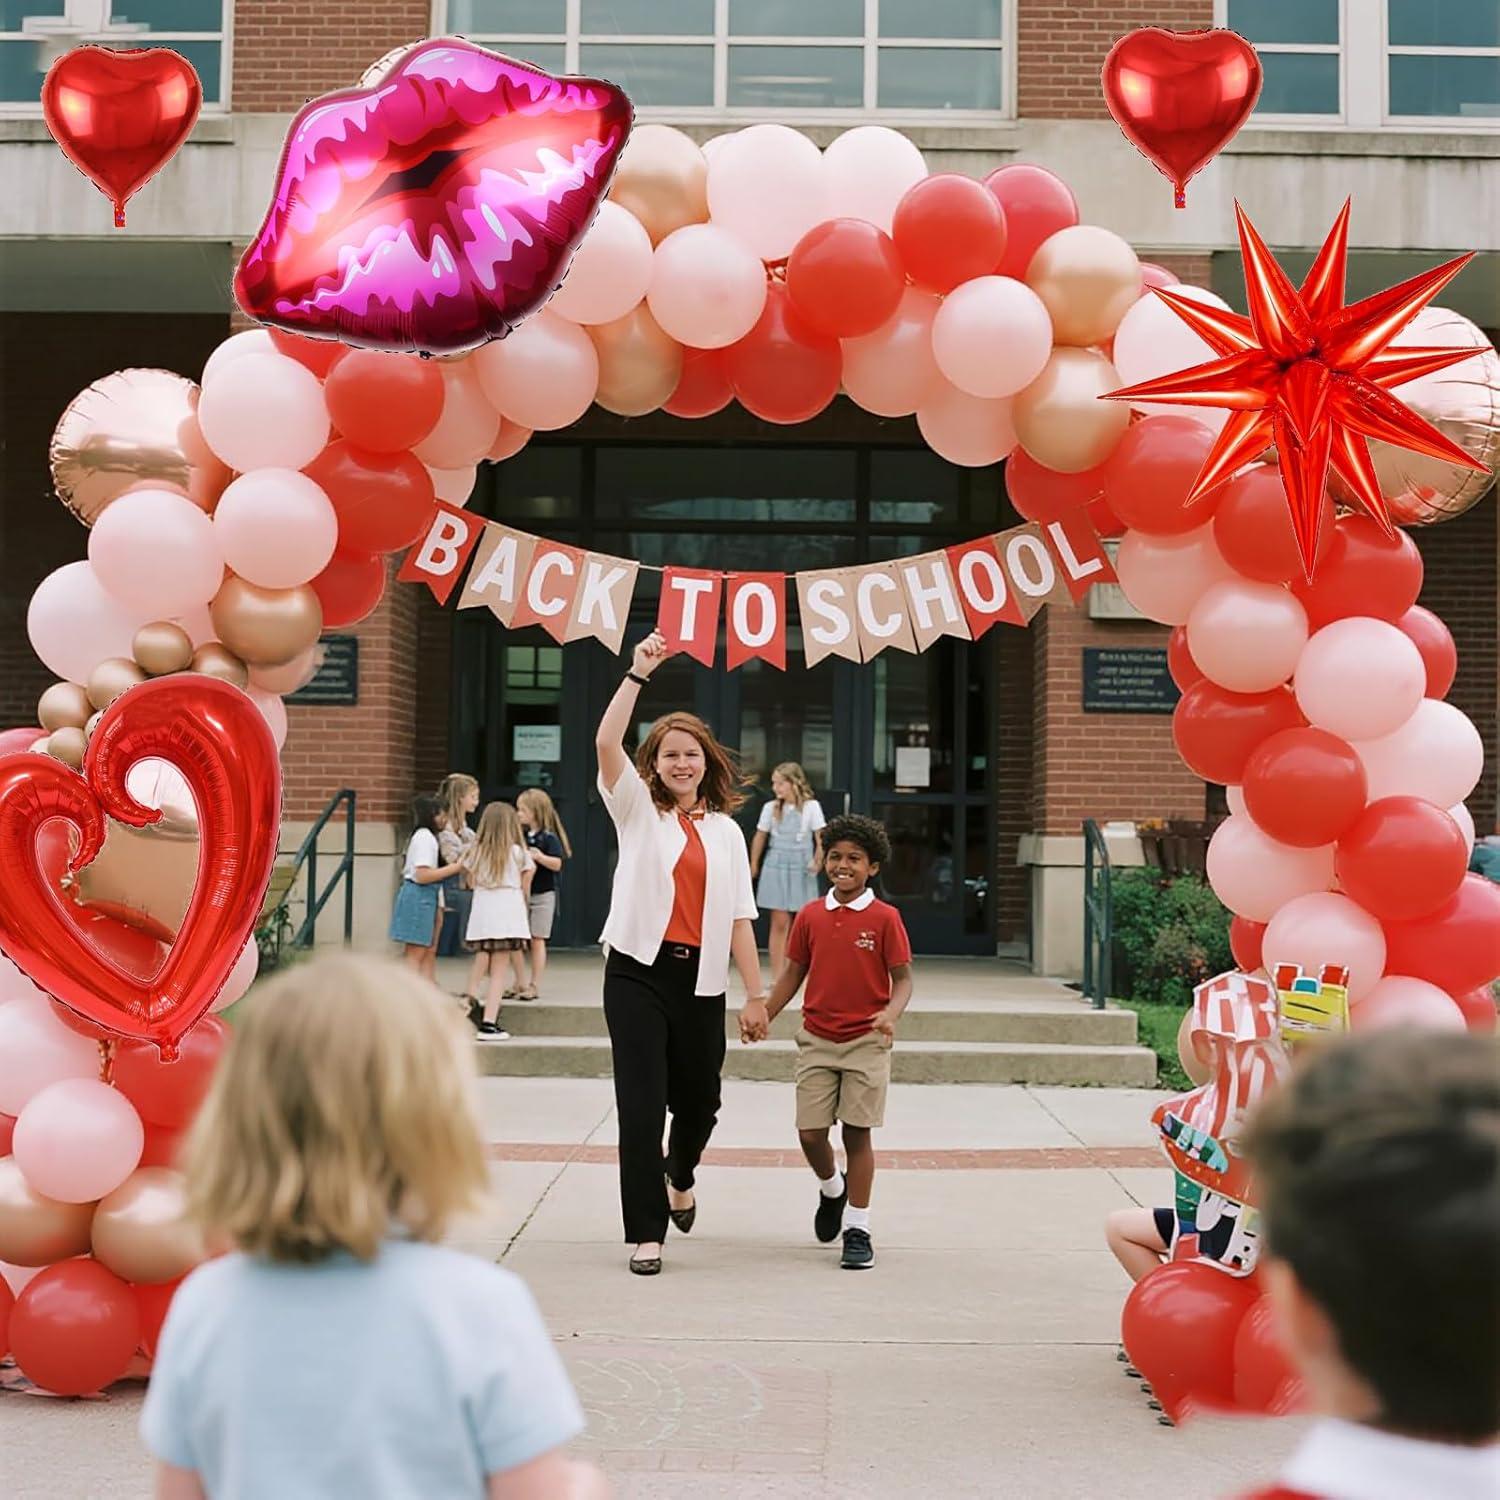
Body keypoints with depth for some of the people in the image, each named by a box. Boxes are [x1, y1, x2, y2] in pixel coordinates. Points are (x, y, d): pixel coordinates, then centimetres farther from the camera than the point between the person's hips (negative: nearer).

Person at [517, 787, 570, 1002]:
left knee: (537, 940, -1)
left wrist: (539, 857, -27)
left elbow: (557, 864, -15)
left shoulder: (549, 837, -10)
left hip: (543, 895, -6)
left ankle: (535, 985, 4)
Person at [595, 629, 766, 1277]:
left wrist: (756, 992, 2)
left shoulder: (725, 830, 11)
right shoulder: (637, 809, 5)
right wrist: (638, 673, -18)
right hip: (639, 972, -3)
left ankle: (679, 1177, 45)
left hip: (701, 979, 3)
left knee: (698, 1100, 13)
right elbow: (606, 743, -13)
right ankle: (646, 1234, 1)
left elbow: (739, 916, 8)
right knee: (641, 1103, -7)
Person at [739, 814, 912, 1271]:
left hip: (865, 1042, -3)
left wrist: (891, 1012, -24)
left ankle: (858, 1230, 9)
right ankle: (832, 1189, 34)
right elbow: (794, 973, 12)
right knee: (810, 1132, 1)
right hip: (817, 1039, 3)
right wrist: (764, 1013, 1)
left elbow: (902, 978, -5)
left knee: (857, 1132, -2)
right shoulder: (810, 916, 4)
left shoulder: (884, 918, -6)